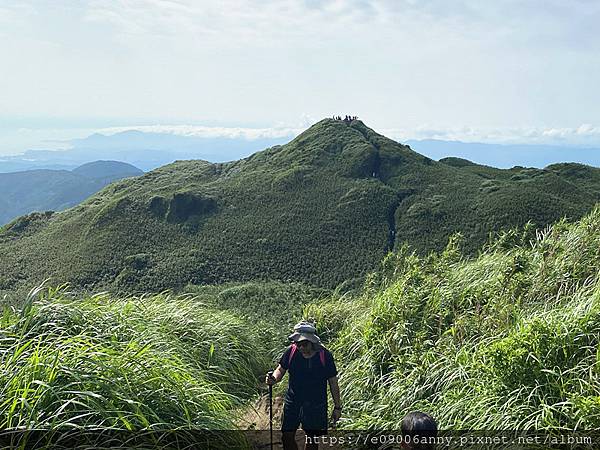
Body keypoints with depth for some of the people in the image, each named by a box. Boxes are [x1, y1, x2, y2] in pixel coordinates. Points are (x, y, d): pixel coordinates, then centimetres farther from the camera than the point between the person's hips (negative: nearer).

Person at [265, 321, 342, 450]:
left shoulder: (325, 356, -14)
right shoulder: (291, 352, -10)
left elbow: (333, 382, -5)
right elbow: (281, 369, 3)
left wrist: (337, 407, 0)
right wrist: (274, 378, -20)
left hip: (316, 404, -2)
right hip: (292, 401, 2)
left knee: (312, 439, 10)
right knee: (287, 437, 7)